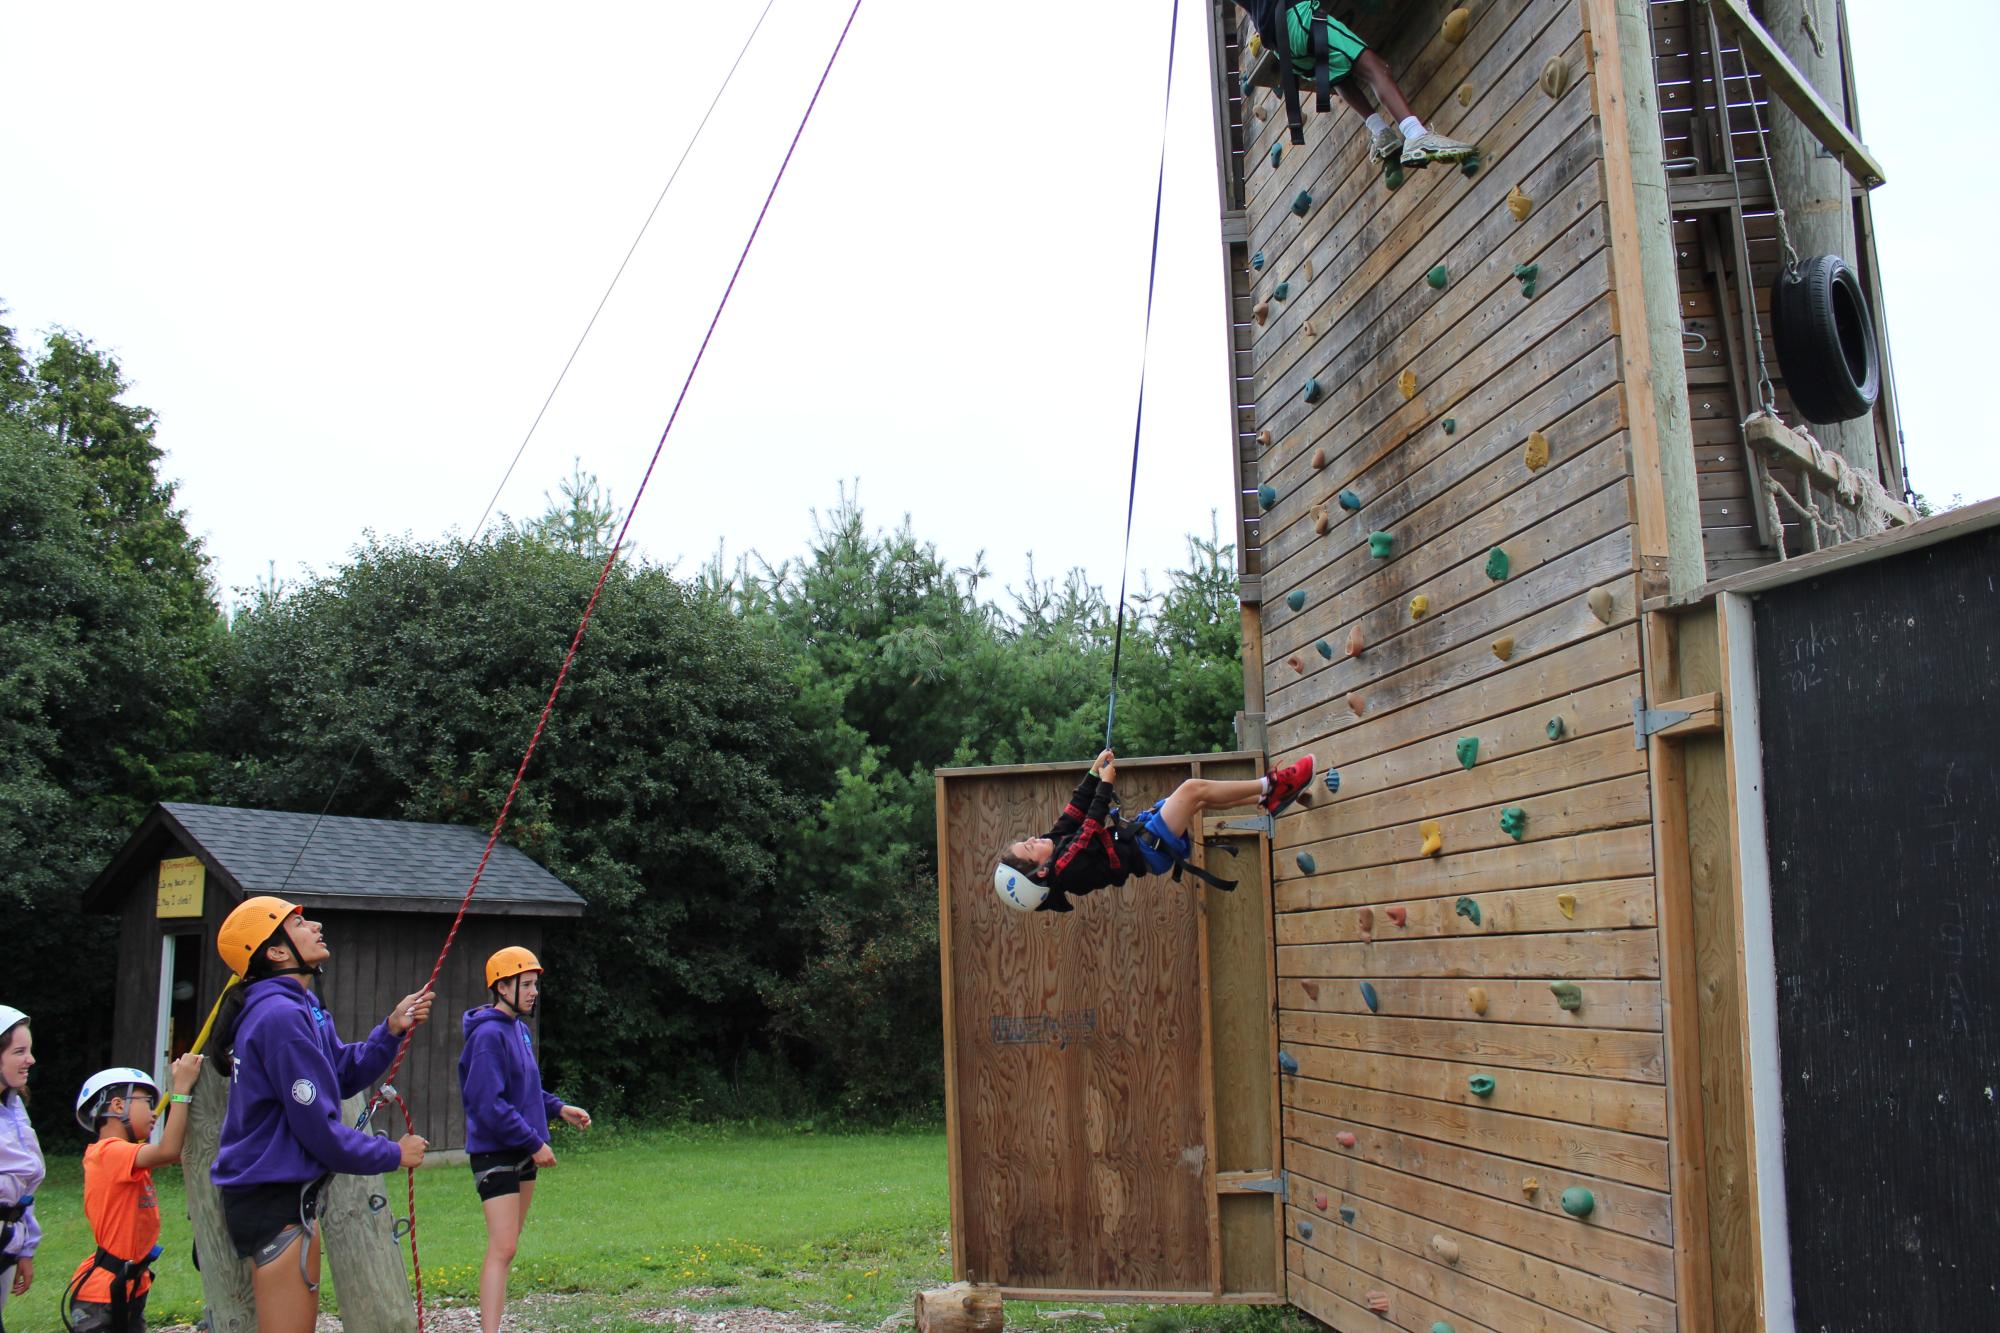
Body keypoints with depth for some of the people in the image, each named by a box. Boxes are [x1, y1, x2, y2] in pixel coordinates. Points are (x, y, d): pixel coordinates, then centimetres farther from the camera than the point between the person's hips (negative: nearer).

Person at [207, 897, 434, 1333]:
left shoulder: (298, 1005, 12)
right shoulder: (282, 1017, -21)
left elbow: (344, 1076, 14)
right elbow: (319, 1130, -21)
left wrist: (391, 1029, 0)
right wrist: (393, 1154, -8)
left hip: (286, 1195, 11)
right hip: (277, 1202, -11)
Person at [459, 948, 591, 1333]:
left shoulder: (520, 1029, 12)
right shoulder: (488, 1034, -18)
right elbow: (489, 1104, -23)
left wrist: (558, 1108, 9)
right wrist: (534, 1142, -20)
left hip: (523, 1154, 9)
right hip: (495, 1153, -9)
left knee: (507, 1245, 14)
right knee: (502, 1248, -13)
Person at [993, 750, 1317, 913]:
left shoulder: (1054, 844, -2)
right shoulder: (1066, 867, -26)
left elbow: (1075, 812, 3)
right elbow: (1091, 825, -26)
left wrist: (1095, 769, 1)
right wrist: (1105, 783, -18)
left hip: (1140, 829, 10)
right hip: (1150, 849, -10)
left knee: (1199, 797, 11)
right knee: (1193, 788, -17)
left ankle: (1267, 798, 21)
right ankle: (1272, 786, -5)